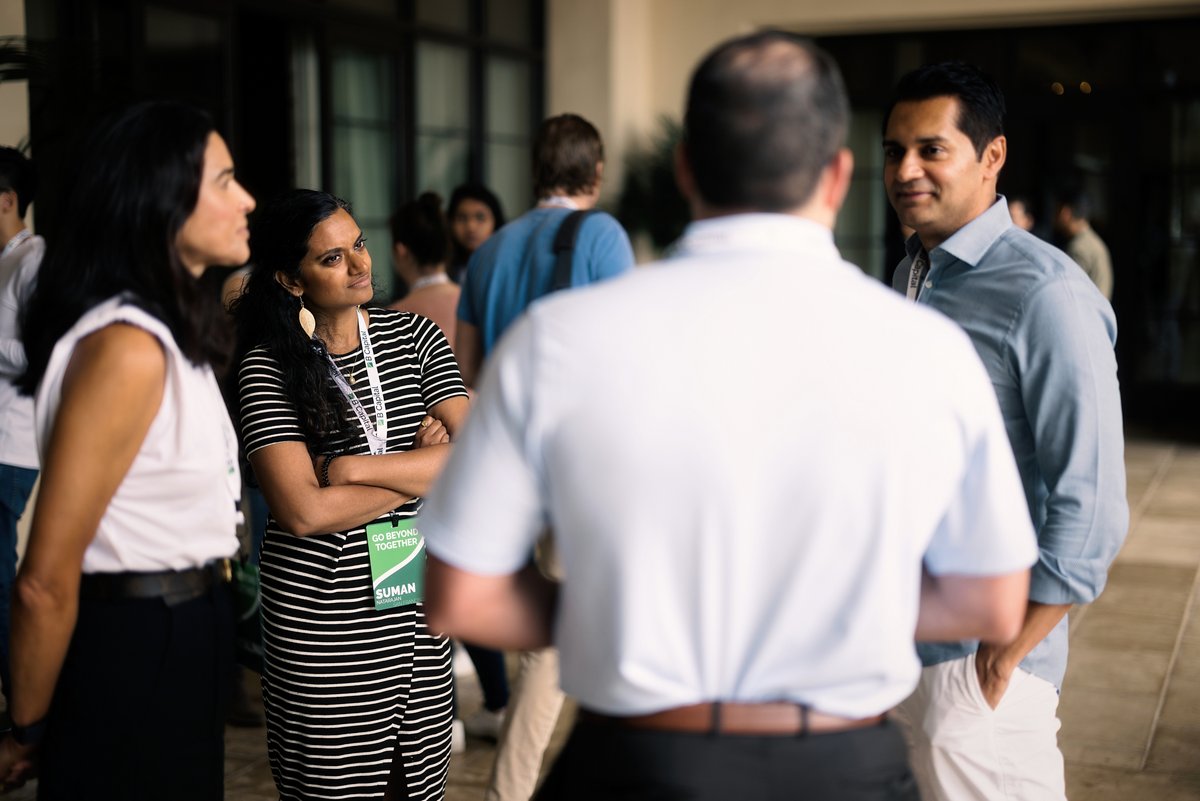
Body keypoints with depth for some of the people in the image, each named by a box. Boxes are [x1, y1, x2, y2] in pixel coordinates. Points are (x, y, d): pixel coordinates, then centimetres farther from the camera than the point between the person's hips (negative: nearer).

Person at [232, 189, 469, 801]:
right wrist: (424, 469, -9)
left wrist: (357, 467, -14)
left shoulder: (415, 337, 4)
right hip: (322, 614, -4)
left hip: (417, 598, 4)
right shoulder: (268, 365, -7)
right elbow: (303, 511, -17)